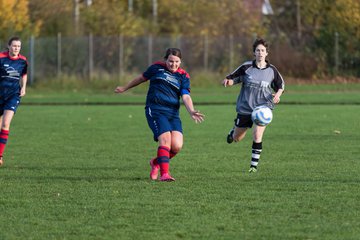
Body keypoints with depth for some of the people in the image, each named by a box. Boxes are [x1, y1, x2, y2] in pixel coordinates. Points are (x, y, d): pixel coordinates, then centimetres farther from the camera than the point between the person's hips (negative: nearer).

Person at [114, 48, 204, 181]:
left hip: (173, 114, 3)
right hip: (155, 110, -3)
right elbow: (141, 78, 23)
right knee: (165, 139, -23)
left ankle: (156, 163, 17)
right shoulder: (157, 68, 7)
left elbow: (186, 97, 0)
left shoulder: (183, 76, 9)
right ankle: (164, 173, -22)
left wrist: (191, 112, -19)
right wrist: (124, 88, 33)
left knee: (177, 146, -12)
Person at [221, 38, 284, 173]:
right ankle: (234, 130, 50)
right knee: (237, 138, 11)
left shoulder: (272, 70, -1)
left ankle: (254, 165, -7)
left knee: (257, 135, -19)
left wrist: (277, 95, -7)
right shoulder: (246, 67, -6)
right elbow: (233, 79, 1)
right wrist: (227, 81, -22)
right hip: (245, 108, 0)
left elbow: (280, 85, 13)